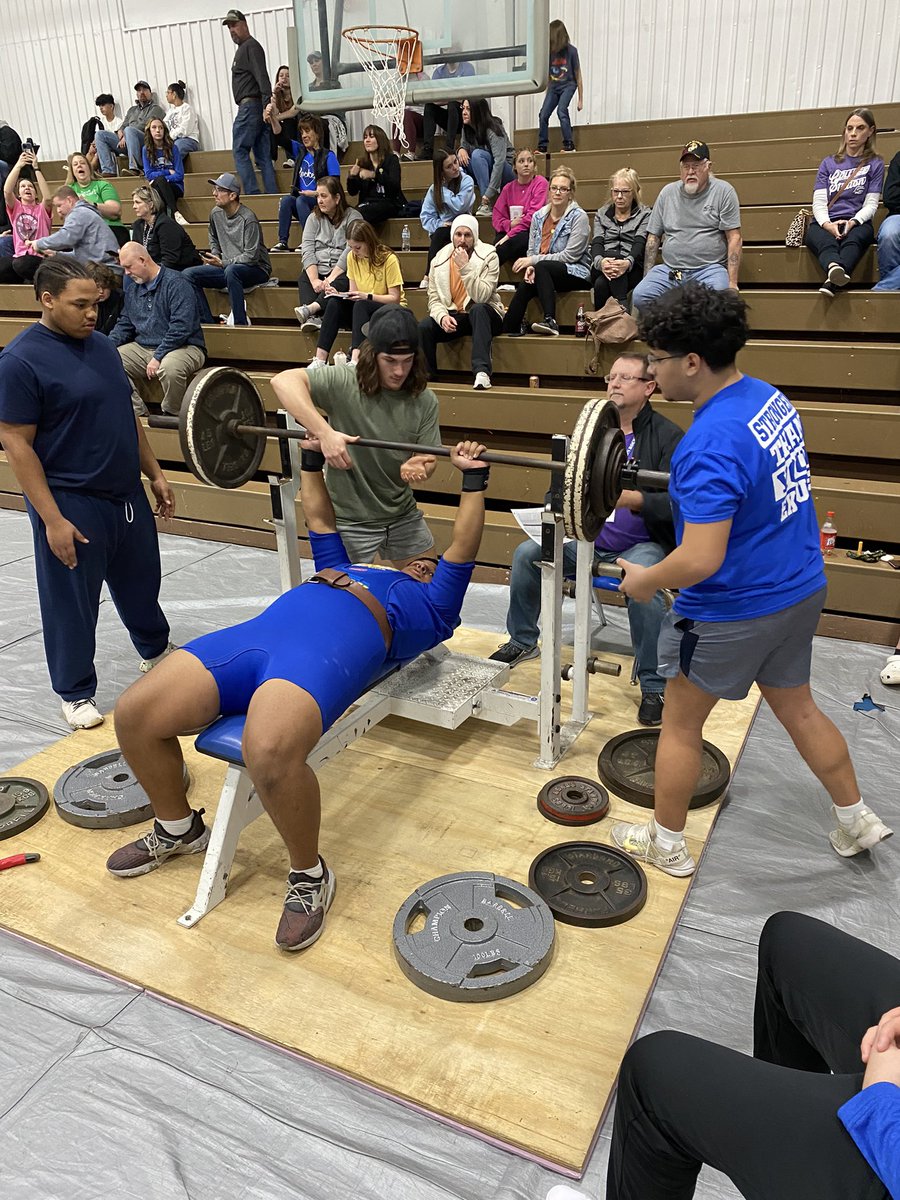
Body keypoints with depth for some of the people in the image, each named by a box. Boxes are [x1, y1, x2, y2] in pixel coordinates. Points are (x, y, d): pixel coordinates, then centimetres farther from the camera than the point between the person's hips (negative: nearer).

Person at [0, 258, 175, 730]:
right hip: (71, 505, -7)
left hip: (127, 494, 7)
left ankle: (155, 651, 47)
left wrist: (154, 473, 14)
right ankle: (75, 692, 25)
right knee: (72, 603, 8)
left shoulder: (101, 345, 7)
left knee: (140, 583, 23)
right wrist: (52, 519, -19)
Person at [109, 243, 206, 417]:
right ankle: (139, 414, -5)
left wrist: (158, 357, -23)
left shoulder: (175, 283, -12)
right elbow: (124, 325, 18)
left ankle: (172, 416, -14)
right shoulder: (132, 289, 13)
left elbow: (181, 327, -21)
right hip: (143, 347, 8)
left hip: (183, 346, -7)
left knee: (169, 367, -39)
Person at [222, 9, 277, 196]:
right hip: (254, 107, 10)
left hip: (249, 105, -10)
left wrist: (268, 101, -31)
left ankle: (252, 193, -14)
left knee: (240, 151, -9)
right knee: (263, 155, 5)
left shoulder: (251, 46, -6)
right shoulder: (244, 47, 24)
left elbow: (262, 76, -20)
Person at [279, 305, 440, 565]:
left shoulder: (424, 400, -6)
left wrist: (419, 468, -29)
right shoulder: (345, 383, -19)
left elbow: (429, 459, -4)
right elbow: (284, 380, -31)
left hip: (402, 514, 4)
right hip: (350, 518, -4)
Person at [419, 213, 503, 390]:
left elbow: (481, 297, -21)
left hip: (482, 316, -3)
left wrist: (465, 267, -26)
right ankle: (427, 376, -3)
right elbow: (434, 299, 0)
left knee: (478, 309, -38)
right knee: (423, 327, -25)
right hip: (453, 317, 3)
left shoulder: (488, 256, -8)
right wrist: (442, 316, -21)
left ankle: (482, 371, -47)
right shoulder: (440, 260, 2)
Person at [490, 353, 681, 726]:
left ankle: (654, 686, -16)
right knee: (527, 553, -12)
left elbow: (676, 503, -16)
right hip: (590, 538, 5)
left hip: (642, 544, -5)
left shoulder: (667, 437, -6)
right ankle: (522, 641, 10)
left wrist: (631, 498, -34)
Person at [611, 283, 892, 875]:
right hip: (801, 589, 9)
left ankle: (667, 844, 30)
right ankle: (857, 821, 42)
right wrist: (664, 491, 19)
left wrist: (644, 580, -13)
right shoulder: (771, 398, 1)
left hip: (733, 610, -8)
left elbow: (701, 560, -32)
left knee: (681, 723, 12)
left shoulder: (711, 443, -28)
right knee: (797, 706, 27)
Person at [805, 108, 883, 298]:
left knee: (853, 240, -40)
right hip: (824, 224, 1)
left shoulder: (875, 164, 15)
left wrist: (852, 222, -16)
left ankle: (832, 282, -69)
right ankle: (835, 269, -72)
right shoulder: (828, 163, 20)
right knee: (826, 243, -38)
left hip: (856, 223, -1)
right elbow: (819, 201, 8)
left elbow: (871, 204, 6)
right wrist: (827, 224, -14)